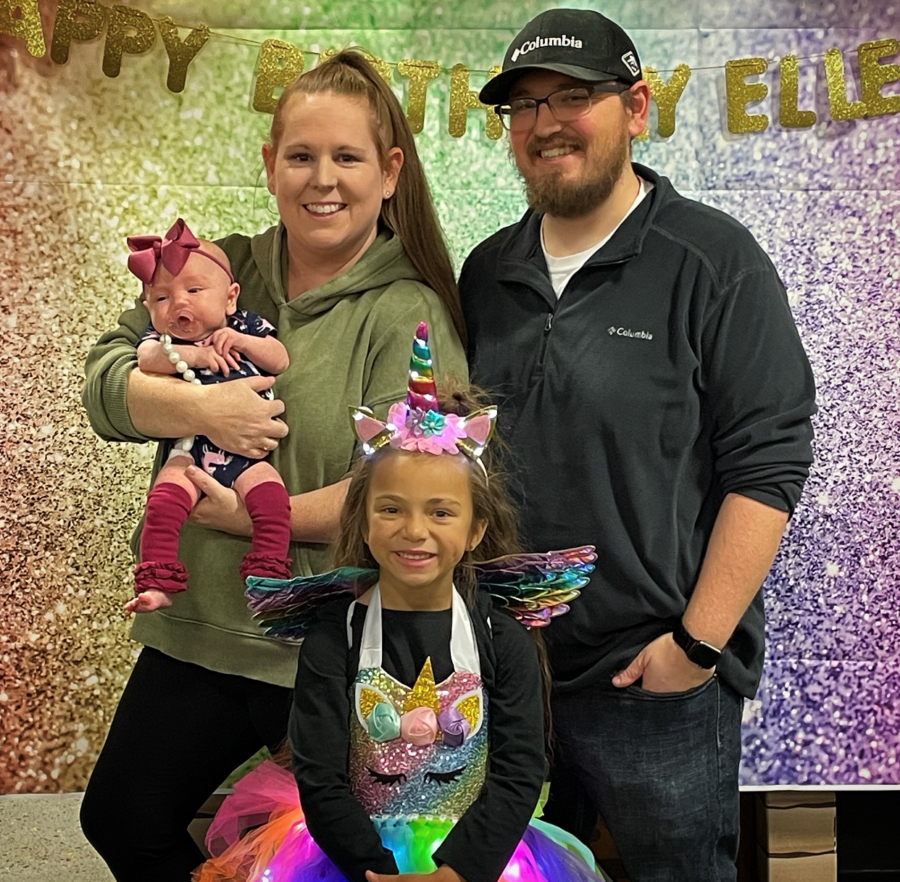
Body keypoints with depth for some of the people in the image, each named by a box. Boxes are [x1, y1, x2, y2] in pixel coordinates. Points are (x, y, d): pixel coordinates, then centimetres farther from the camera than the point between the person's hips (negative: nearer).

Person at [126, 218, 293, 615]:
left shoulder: (246, 326, 11)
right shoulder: (160, 338, 10)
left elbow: (281, 361, 3)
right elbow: (146, 358, -11)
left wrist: (242, 342, -10)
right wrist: (192, 354, -19)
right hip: (189, 449, 0)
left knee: (269, 496, -23)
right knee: (164, 502, -20)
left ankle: (267, 575, -15)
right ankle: (157, 584, -12)